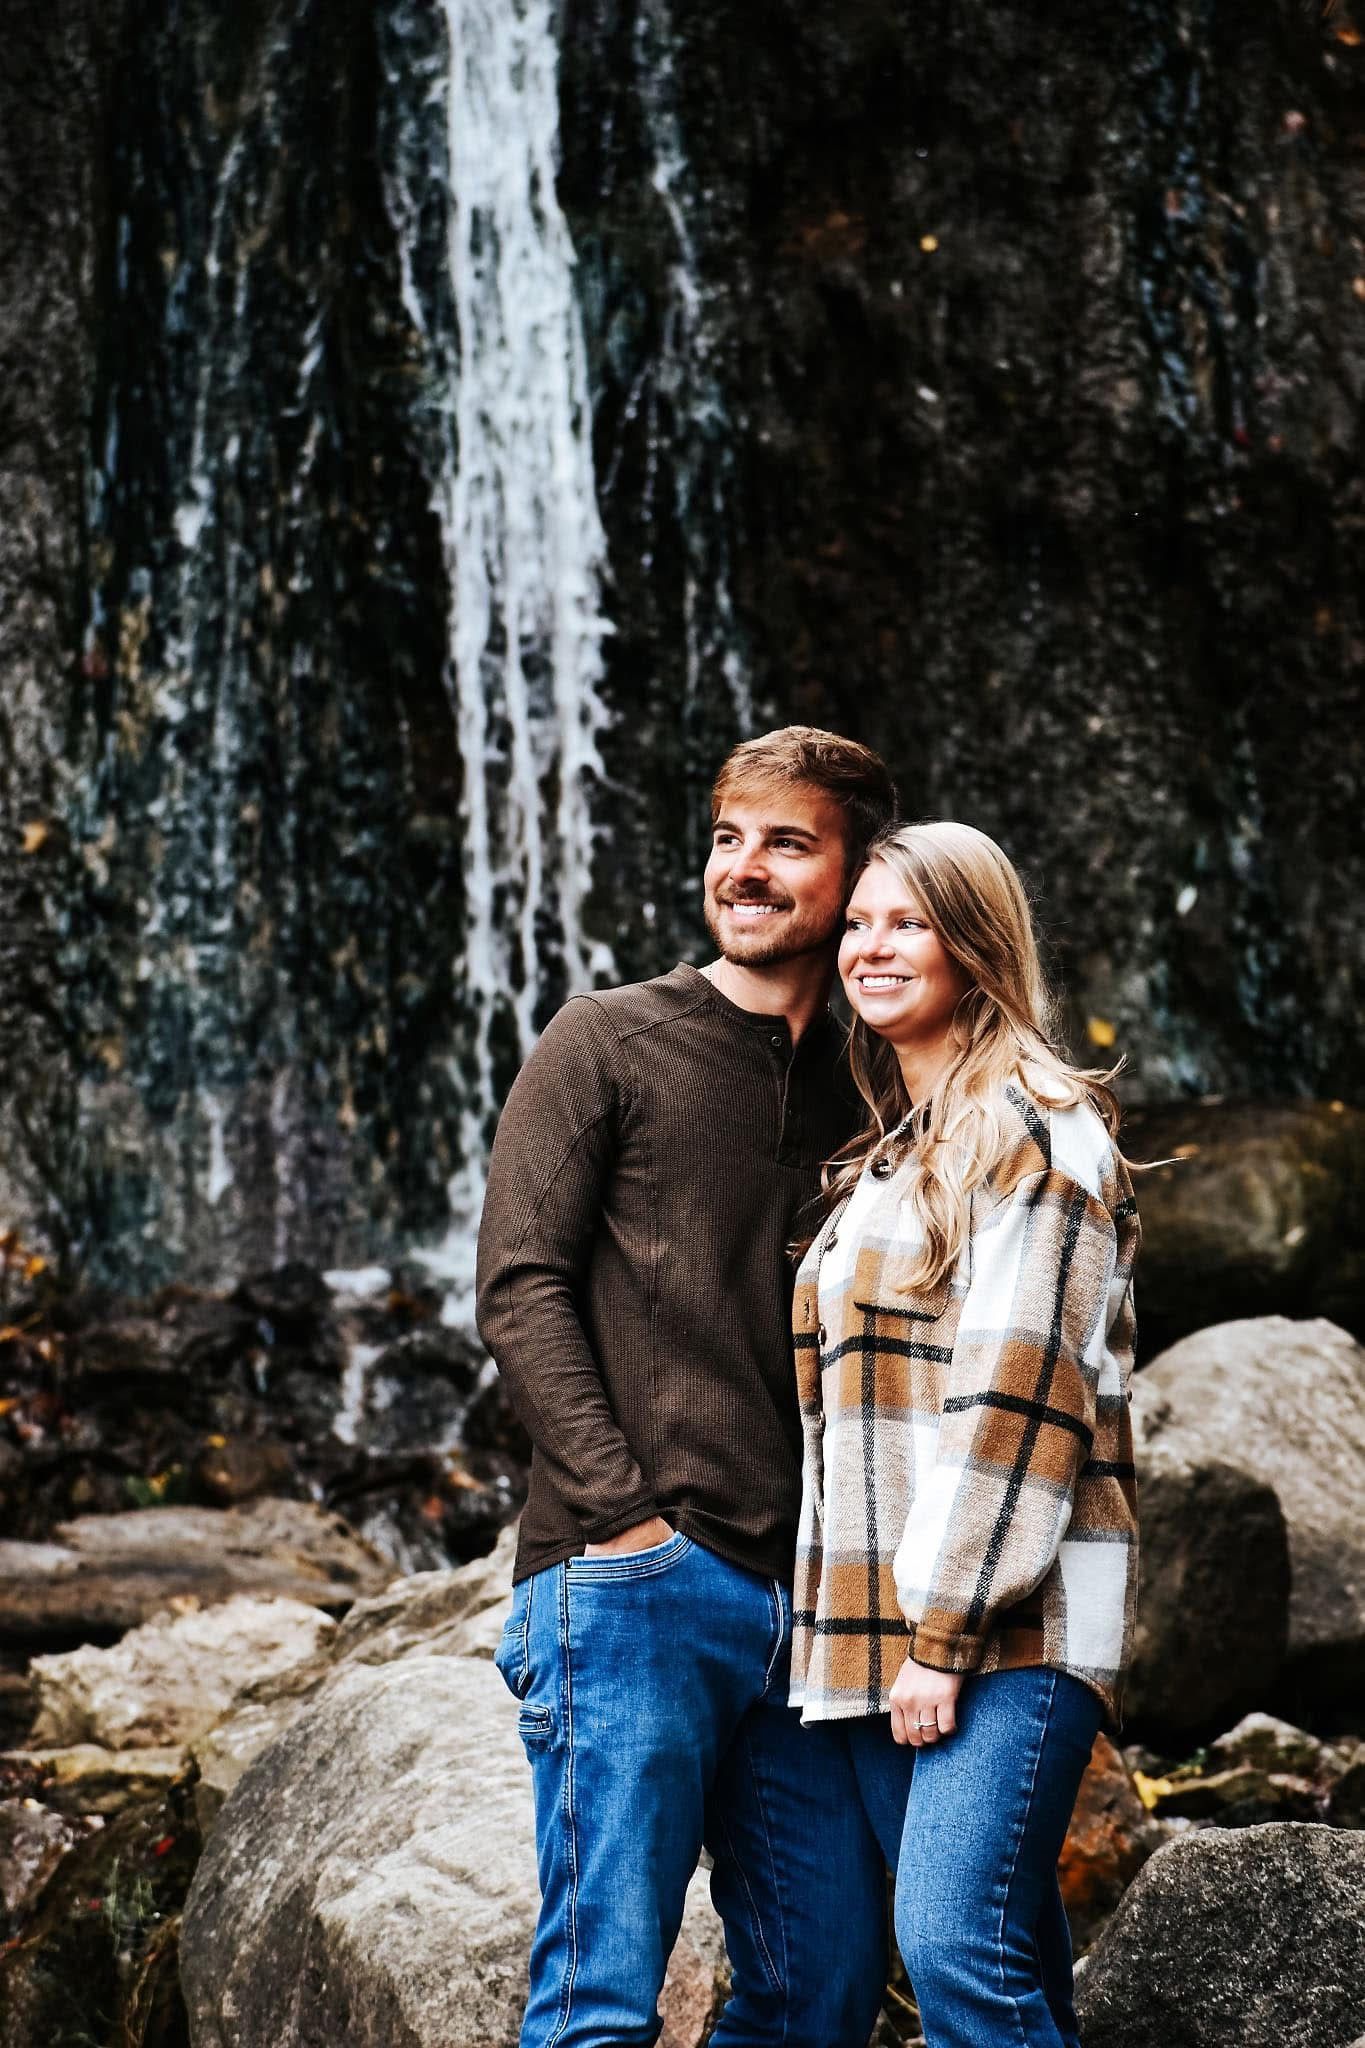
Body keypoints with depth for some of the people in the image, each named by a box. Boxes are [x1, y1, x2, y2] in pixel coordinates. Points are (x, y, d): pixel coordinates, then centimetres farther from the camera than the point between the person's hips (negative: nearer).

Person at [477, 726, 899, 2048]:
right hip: (631, 1588, -5)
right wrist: (629, 1513, -13)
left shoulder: (857, 1096, 17)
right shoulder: (607, 1043, 4)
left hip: (804, 1600, 5)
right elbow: (520, 1292, -4)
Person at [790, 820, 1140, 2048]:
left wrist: (947, 1629, -18)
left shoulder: (1038, 1130, -4)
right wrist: (895, 1630, 15)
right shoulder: (888, 1157, 22)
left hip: (1005, 1622, -8)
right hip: (876, 1626, 8)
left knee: (959, 1946, -19)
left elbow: (1018, 1395, -13)